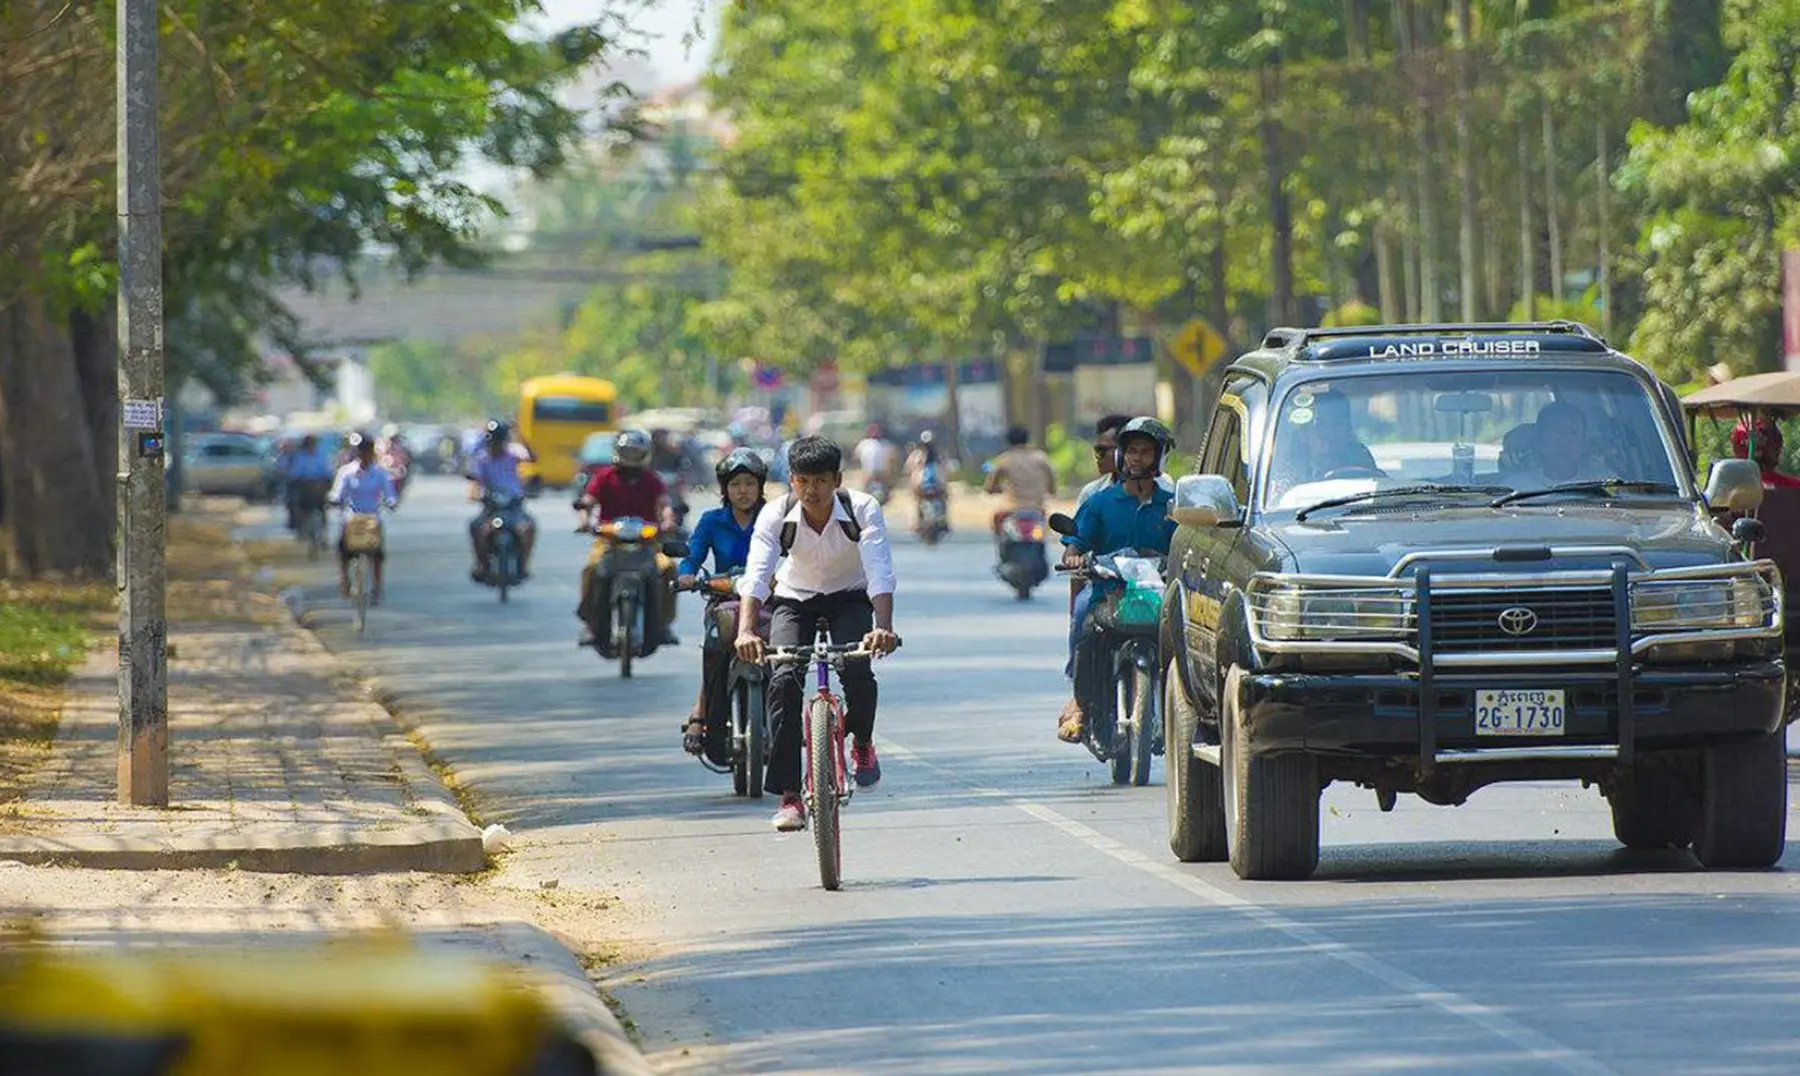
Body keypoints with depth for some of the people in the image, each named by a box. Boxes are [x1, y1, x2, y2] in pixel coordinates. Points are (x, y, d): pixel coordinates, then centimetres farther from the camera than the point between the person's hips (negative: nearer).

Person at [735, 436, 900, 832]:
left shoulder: (861, 509, -25)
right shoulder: (777, 516, -23)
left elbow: (880, 572, -36)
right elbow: (756, 575, -34)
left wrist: (884, 627, -53)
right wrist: (746, 630, -52)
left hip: (849, 599, -1)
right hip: (794, 600, 1)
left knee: (857, 670, -27)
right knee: (784, 680, -21)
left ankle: (862, 743, 8)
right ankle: (789, 796, -17)